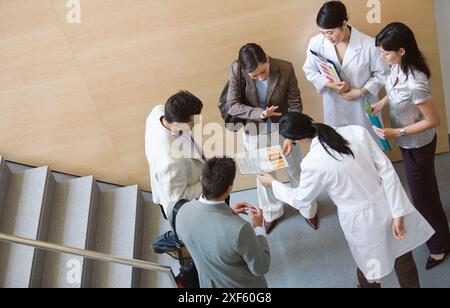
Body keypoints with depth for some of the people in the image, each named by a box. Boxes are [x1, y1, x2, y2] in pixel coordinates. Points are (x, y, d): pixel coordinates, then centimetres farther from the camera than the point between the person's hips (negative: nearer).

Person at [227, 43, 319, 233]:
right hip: (255, 133, 1)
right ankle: (272, 212, 50)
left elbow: (295, 104, -15)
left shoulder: (286, 69, -24)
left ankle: (308, 209, 49)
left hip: (283, 130, 0)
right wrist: (259, 114, -32)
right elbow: (232, 105, -18)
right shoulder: (237, 69, -23)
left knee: (297, 172, 20)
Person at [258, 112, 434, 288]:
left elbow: (300, 199, -3)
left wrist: (273, 183, 13)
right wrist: (398, 213, -5)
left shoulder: (313, 163, -22)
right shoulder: (357, 131, -13)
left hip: (362, 221, -3)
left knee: (369, 269, 26)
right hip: (386, 206, 4)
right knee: (403, 259, 27)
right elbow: (387, 171, -11)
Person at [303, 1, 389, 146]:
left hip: (362, 106, -1)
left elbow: (382, 73, -8)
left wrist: (360, 91, -19)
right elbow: (310, 70, -2)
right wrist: (330, 84, -19)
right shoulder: (316, 43, -16)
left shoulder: (369, 44, -22)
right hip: (334, 107, 2)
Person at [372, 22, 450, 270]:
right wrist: (382, 103, -4)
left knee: (422, 193, 10)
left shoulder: (415, 84, -37)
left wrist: (397, 133, -26)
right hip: (408, 141, 8)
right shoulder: (398, 66, -12)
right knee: (422, 187, 30)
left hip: (417, 144, -8)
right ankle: (429, 222, 57)